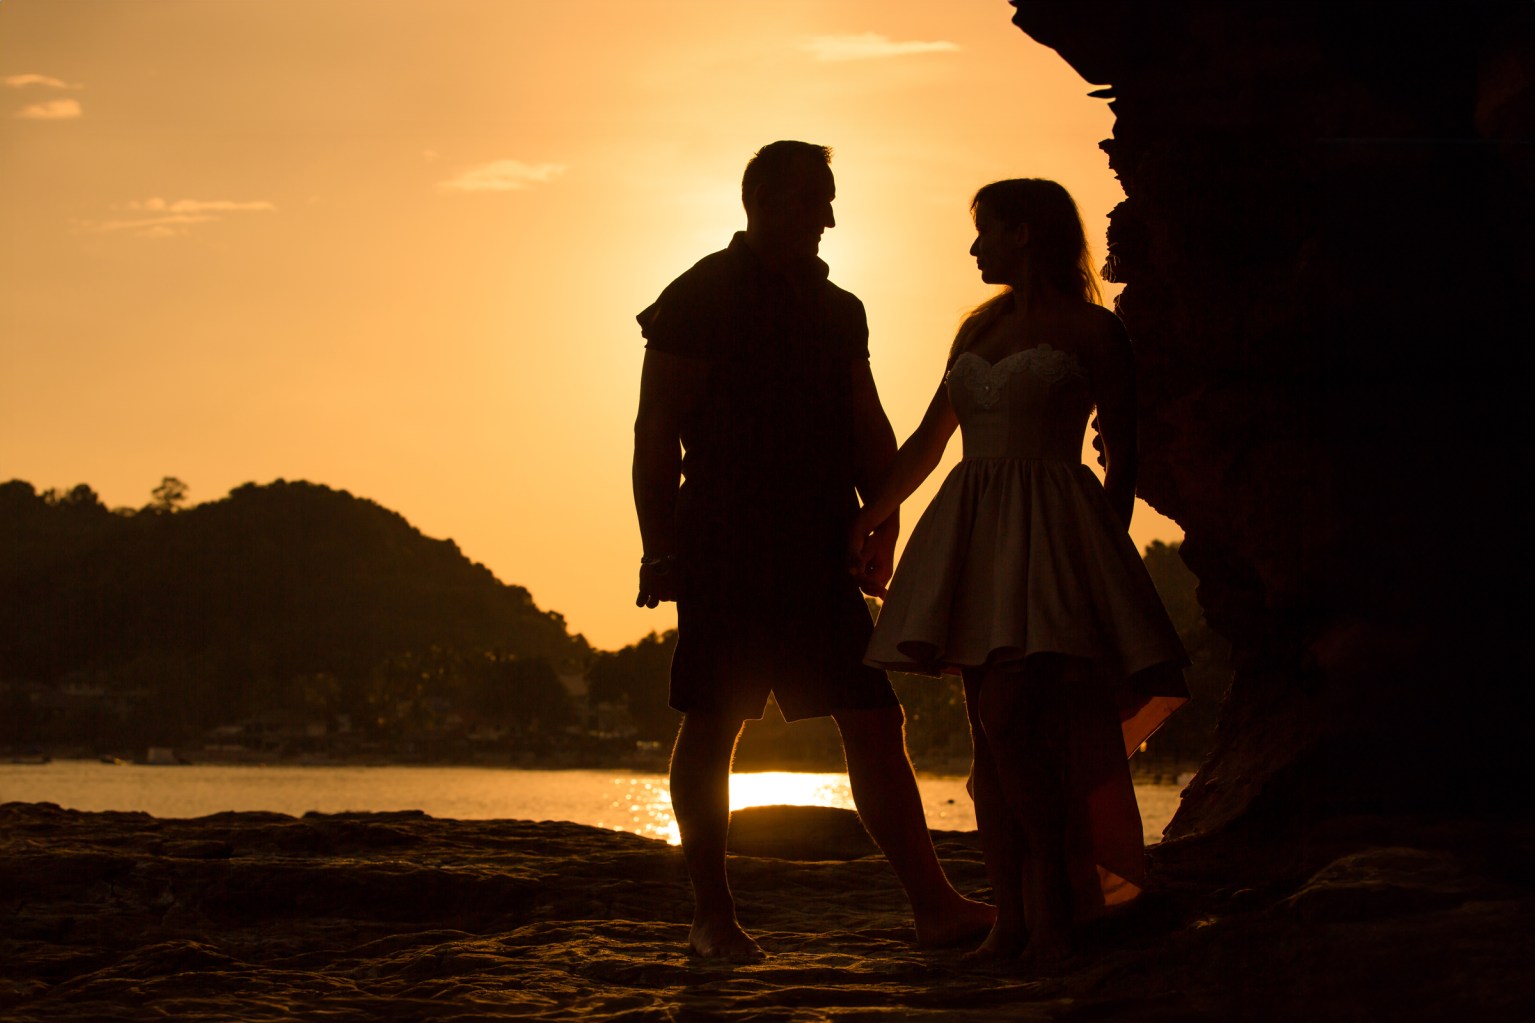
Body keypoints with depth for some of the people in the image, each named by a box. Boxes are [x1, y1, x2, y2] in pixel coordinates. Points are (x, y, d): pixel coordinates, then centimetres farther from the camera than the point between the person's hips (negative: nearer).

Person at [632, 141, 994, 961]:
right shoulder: (698, 300, -1)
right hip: (724, 551, -5)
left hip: (819, 553, 5)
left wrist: (882, 522, 2)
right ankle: (711, 914, 12)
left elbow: (867, 427, 18)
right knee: (711, 726, 1)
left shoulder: (837, 309, 17)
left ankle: (933, 905, -3)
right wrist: (661, 548, -10)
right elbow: (656, 434, -4)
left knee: (875, 723, -1)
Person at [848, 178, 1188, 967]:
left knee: (1012, 720, -17)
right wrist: (870, 518, 25)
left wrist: (1106, 543, -5)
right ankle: (1014, 917, 5)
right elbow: (928, 440, 23)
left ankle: (1054, 901, -7)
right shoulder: (979, 328, 17)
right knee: (993, 734, 3)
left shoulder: (1090, 329, -1)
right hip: (972, 532, 6)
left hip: (1052, 532, -6)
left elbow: (1123, 453, 0)